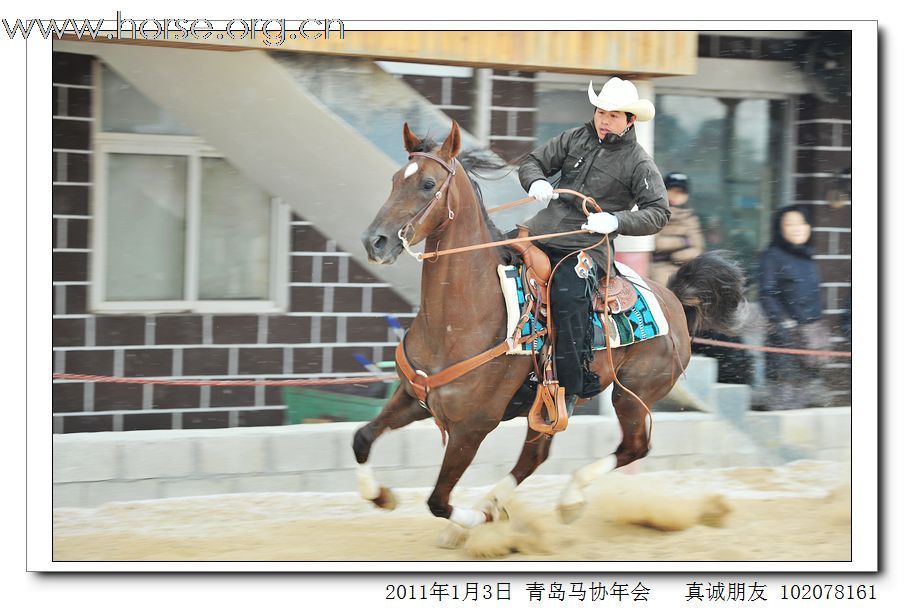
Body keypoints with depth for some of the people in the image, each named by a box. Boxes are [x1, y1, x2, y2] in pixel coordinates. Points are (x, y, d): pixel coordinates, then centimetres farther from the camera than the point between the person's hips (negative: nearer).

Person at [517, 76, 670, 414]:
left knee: (569, 297, -27)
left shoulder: (638, 163, 0)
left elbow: (658, 212, -5)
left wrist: (616, 221, -20)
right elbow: (533, 162, 15)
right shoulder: (576, 138, 11)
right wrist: (536, 183, -9)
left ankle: (571, 390, -17)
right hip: (543, 230, 5)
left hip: (589, 244, -5)